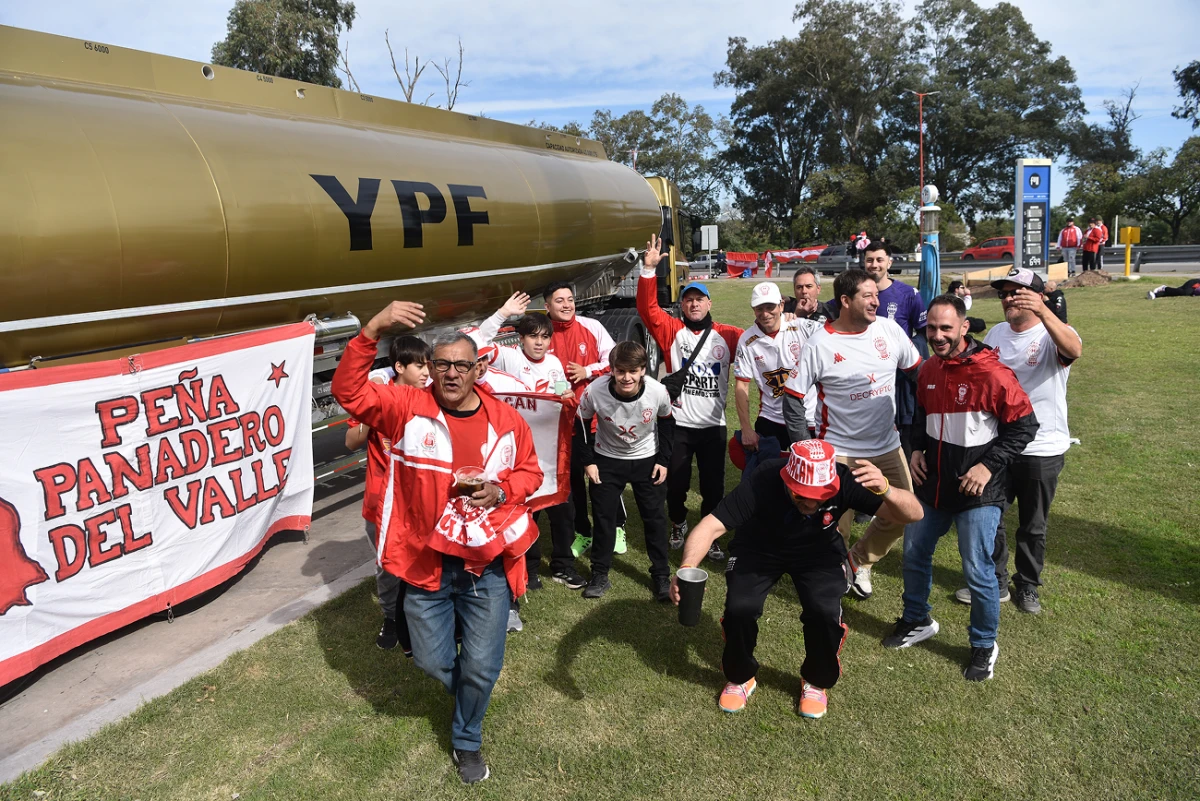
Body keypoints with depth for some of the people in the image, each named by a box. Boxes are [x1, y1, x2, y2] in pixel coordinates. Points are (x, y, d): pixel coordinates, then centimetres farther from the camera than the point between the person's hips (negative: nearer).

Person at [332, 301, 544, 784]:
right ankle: (468, 691, 52)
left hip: (488, 566, 0)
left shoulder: (505, 419, -3)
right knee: (432, 661, 15)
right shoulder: (408, 408, -7)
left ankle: (467, 740, 38)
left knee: (482, 666, 9)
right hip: (426, 563, 0)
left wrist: (500, 491, -14)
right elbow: (348, 392, -17)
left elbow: (529, 472, 8)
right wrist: (373, 331, -29)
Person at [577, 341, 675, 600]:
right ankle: (599, 575, 21)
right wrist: (588, 461, -7)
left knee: (654, 517, 5)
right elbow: (583, 425, -8)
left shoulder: (658, 392, -25)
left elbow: (666, 423, -3)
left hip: (647, 460, 1)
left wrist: (663, 460, -4)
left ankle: (661, 576, 21)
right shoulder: (594, 391, -28)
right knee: (603, 516, 5)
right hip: (607, 460, 0)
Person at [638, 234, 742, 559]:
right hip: (678, 423, 0)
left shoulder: (728, 335, 2)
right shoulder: (671, 331, -1)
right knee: (676, 481, 13)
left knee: (713, 485, 8)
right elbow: (647, 307, -13)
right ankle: (678, 524, 39)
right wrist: (649, 269, -23)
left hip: (713, 425, 1)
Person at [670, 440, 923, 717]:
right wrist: (687, 568, -57)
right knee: (739, 608, -21)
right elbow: (711, 526, -38)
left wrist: (885, 490, -56)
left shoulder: (845, 481, -31)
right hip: (758, 549, -1)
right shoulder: (762, 483, -36)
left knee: (824, 612, -23)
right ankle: (740, 677, 11)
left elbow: (913, 514, -33)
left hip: (818, 551, 1)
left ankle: (816, 681, 10)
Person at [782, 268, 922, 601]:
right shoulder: (820, 345, -12)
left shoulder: (889, 330, -2)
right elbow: (793, 398, -7)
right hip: (838, 452, -4)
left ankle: (859, 561, 33)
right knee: (834, 527, 2)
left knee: (904, 515, 9)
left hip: (888, 448, 4)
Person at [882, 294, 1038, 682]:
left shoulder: (991, 373, -19)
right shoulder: (928, 370, 2)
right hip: (932, 486, 7)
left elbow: (1025, 425, -14)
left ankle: (984, 646, 25)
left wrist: (989, 466, -18)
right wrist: (917, 449, 4)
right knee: (914, 554, 17)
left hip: (977, 494, -6)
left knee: (977, 571, 1)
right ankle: (917, 621, 40)